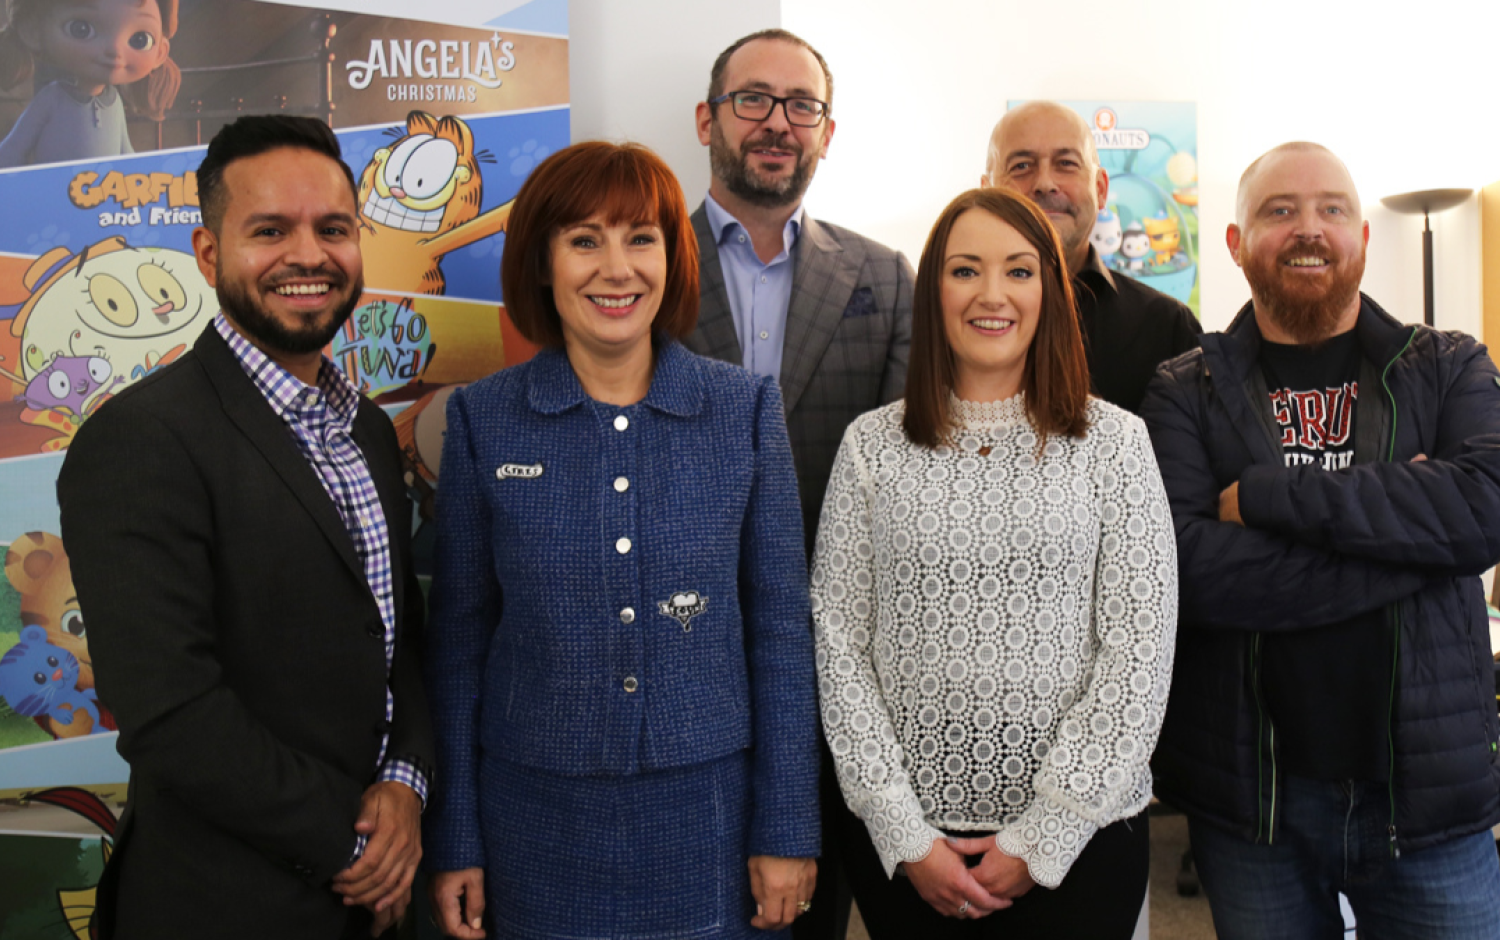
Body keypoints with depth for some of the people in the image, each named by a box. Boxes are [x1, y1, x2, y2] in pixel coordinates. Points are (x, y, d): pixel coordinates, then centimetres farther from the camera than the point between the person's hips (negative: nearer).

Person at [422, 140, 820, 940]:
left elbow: (780, 627, -1)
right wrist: (454, 841, 1)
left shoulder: (746, 409, -3)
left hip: (708, 812, 0)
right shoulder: (482, 420, -3)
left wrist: (787, 831, -3)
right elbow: (458, 637, 2)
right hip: (536, 820, 0)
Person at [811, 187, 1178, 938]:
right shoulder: (872, 446, 0)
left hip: (1076, 840, 0)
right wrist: (905, 835, -7)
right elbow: (839, 644, -1)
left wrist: (1044, 836, -9)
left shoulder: (1114, 442, -2)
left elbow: (1140, 652, -5)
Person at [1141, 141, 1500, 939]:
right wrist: (1407, 545, -16)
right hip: (1249, 798, 0)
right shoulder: (1185, 392, 0)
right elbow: (1183, 566, -16)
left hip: (1429, 789, 1)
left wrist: (1266, 496, -16)